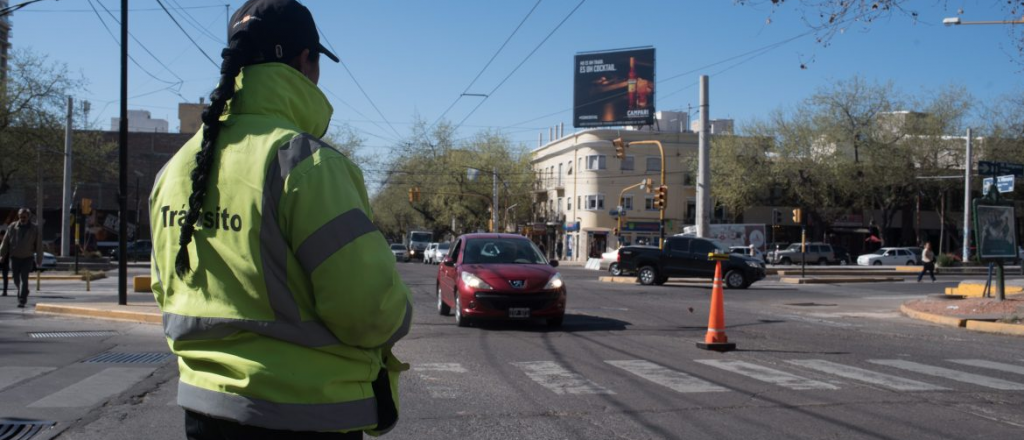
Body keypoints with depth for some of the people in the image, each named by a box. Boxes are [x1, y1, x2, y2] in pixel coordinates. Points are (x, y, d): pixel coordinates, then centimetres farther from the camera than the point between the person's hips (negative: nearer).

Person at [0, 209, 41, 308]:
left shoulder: (34, 230, -1)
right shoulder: (12, 228, 2)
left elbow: (38, 246, 3)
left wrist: (39, 260, 3)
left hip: (28, 258, -2)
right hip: (15, 258, 2)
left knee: (24, 279, -12)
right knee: (16, 279, 9)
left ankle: (22, 301, -14)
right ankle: (24, 294, 35)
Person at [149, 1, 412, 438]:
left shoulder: (176, 167, 3)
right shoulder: (303, 160, -20)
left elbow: (168, 290, 13)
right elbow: (368, 303, -22)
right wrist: (394, 319, -1)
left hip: (204, 405, 7)